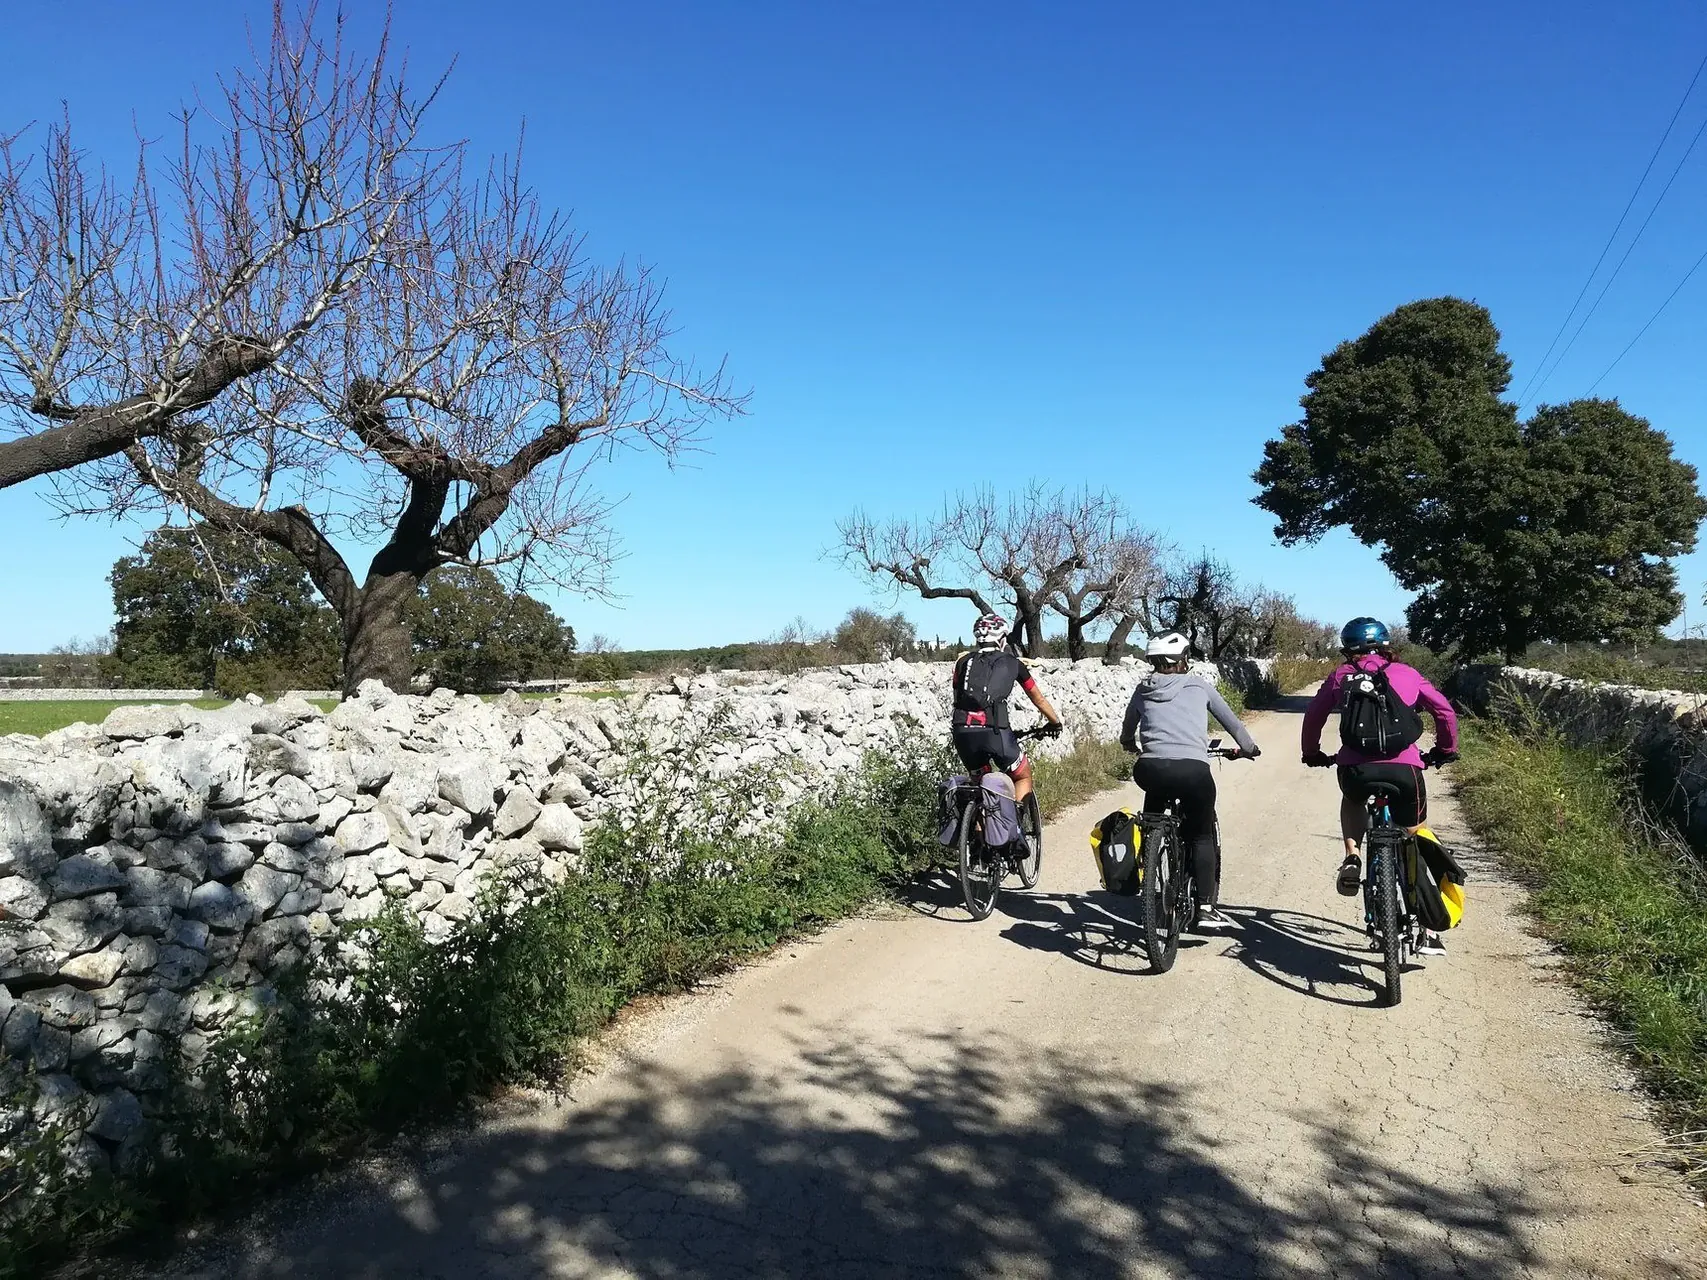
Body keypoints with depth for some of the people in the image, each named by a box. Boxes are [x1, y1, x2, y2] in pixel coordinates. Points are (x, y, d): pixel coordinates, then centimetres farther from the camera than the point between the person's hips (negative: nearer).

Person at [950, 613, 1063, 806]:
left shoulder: (964, 661, 19)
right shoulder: (1013, 664, 17)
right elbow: (1038, 699, 28)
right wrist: (1056, 723, 44)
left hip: (962, 731, 3)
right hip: (994, 731, -2)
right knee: (1023, 777, 21)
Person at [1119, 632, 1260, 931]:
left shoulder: (1143, 689, 19)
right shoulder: (1198, 686, 14)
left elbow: (1127, 735, 32)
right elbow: (1232, 722, 23)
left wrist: (1134, 746, 55)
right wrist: (1249, 748, 42)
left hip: (1149, 770, 2)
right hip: (1193, 769, -2)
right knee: (1202, 836, 17)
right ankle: (1206, 908, 5)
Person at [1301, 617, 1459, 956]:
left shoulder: (1342, 675, 15)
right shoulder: (1406, 673, 17)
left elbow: (1313, 715, 19)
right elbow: (1444, 711, 15)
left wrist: (1312, 753, 34)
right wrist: (1446, 750, 31)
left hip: (1356, 768, 0)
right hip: (1404, 768, 0)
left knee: (1353, 797, 37)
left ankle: (1351, 858, 15)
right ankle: (1428, 932, 15)